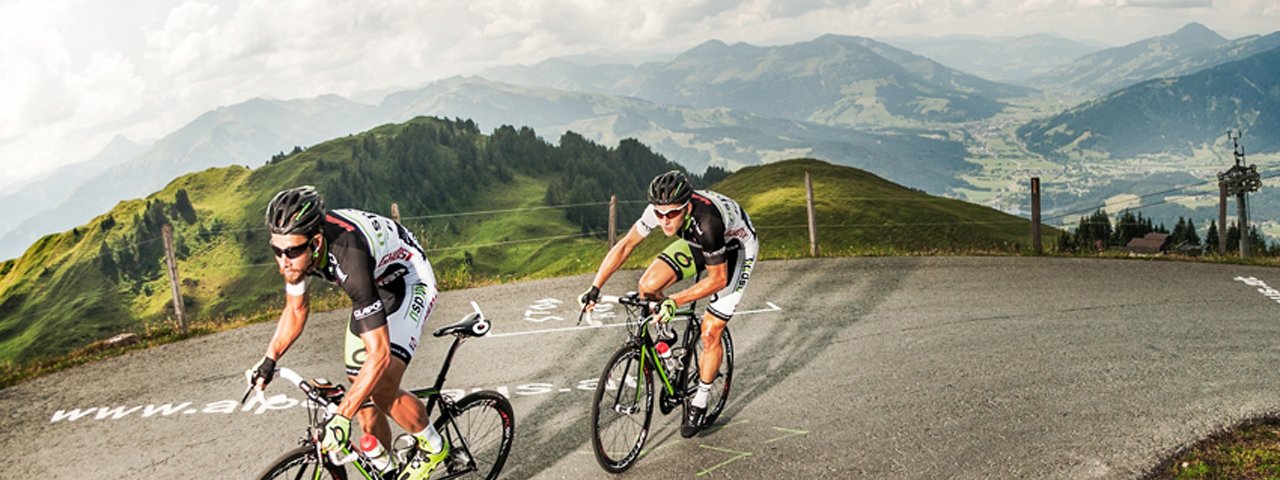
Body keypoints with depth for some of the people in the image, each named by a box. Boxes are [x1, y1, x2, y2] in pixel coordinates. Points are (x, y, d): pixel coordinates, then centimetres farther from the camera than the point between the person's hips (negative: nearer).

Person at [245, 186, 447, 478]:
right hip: (374, 288, 7)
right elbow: (296, 310, 1)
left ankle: (434, 446, 5)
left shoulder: (348, 259, -42)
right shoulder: (295, 246, -20)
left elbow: (379, 354, -41)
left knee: (382, 390, -21)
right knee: (362, 396, 6)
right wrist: (269, 360, -9)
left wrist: (341, 418, -43)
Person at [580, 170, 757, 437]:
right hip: (698, 244, 5)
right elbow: (625, 246, -16)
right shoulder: (659, 209, -27)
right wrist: (595, 289, -21)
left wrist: (675, 301, -37)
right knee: (648, 286, -18)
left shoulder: (706, 222, -42)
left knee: (710, 334, -8)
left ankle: (700, 403, 13)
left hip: (736, 248, -5)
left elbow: (718, 279, -31)